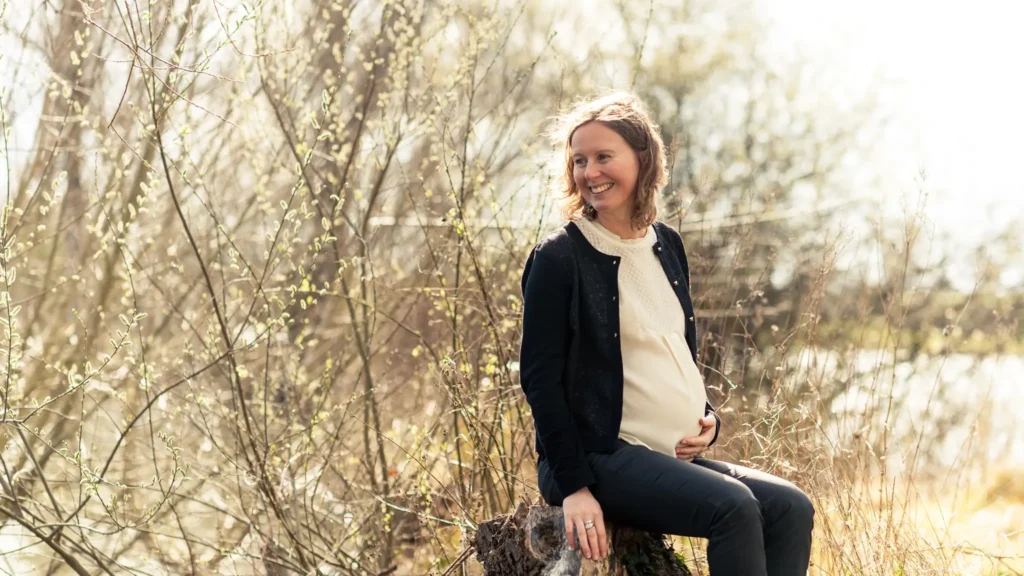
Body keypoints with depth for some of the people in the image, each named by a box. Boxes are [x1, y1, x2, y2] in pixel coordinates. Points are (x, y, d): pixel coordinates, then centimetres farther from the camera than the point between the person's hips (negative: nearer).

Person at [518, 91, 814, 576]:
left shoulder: (667, 245, 13)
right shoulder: (558, 258, -6)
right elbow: (540, 378, -11)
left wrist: (706, 418, 4)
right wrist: (574, 487, -18)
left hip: (677, 458, 7)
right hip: (600, 457, -7)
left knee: (791, 509, -12)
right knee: (733, 508, -27)